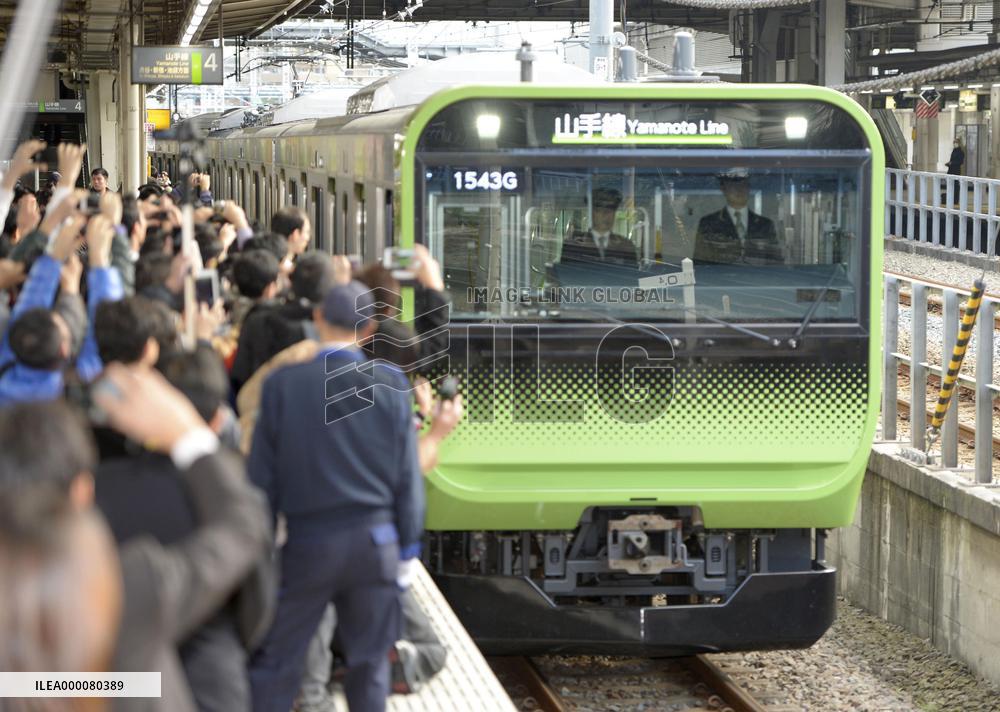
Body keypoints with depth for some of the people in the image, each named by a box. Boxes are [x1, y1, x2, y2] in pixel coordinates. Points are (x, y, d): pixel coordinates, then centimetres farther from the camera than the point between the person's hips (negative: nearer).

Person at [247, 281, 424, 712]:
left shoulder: (282, 383, -7)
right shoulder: (391, 385, -3)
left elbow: (263, 476, -3)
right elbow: (408, 477, 1)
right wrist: (407, 548, 11)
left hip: (307, 542, -2)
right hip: (376, 542, 2)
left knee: (274, 664, 4)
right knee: (370, 662, 12)